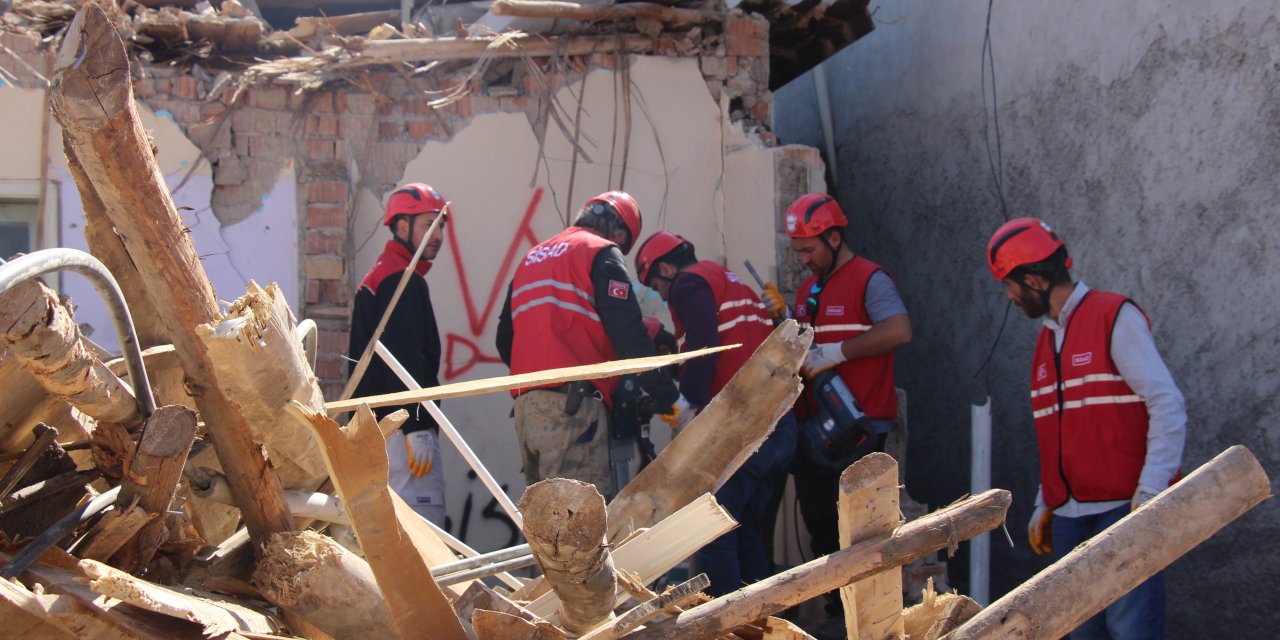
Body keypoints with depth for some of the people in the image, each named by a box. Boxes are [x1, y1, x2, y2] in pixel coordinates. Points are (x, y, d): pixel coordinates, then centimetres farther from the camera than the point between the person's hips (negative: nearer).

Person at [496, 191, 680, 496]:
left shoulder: (532, 257, 25)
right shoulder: (602, 253, 2)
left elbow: (505, 339, 25)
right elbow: (629, 336, -9)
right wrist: (670, 399, -5)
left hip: (525, 406, 8)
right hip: (573, 406, -8)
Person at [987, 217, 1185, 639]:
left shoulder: (1116, 318, -5)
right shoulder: (1047, 337, 17)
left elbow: (1168, 408, -12)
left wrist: (1150, 495, -18)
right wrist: (1044, 505, 17)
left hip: (1123, 508, -7)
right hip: (1069, 516, 7)